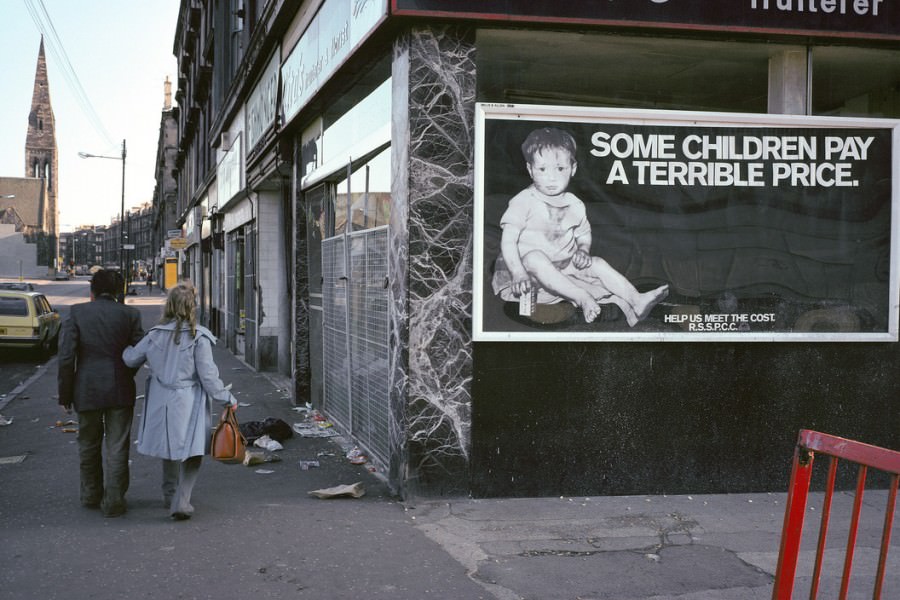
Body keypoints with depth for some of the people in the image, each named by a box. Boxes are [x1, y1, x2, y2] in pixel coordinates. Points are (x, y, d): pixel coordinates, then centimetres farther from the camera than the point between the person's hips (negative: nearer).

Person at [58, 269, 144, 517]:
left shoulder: (77, 312, -5)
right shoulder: (129, 314, -3)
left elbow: (66, 356, -8)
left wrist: (65, 393, 0)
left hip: (87, 390, 0)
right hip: (120, 391, 0)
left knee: (89, 446, 18)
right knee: (117, 448, 6)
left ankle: (91, 496, 30)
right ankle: (113, 501, 5)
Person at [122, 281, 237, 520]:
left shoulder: (155, 335, -1)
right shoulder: (198, 337, -14)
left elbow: (130, 359, 11)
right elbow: (208, 377, -12)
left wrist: (125, 348, 34)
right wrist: (228, 399, 0)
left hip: (162, 402, 5)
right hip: (188, 403, -5)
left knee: (170, 449, 21)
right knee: (192, 454, 4)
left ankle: (170, 496, 34)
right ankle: (181, 502, -8)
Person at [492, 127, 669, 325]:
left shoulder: (574, 205, 5)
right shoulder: (523, 202, -12)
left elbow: (584, 235, 19)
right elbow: (508, 242, -17)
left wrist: (583, 250, -6)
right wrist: (518, 274, -30)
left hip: (565, 267, 6)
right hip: (531, 271, -6)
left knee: (598, 264, -11)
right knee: (534, 257, -36)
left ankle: (635, 302, -20)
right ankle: (582, 299, -40)